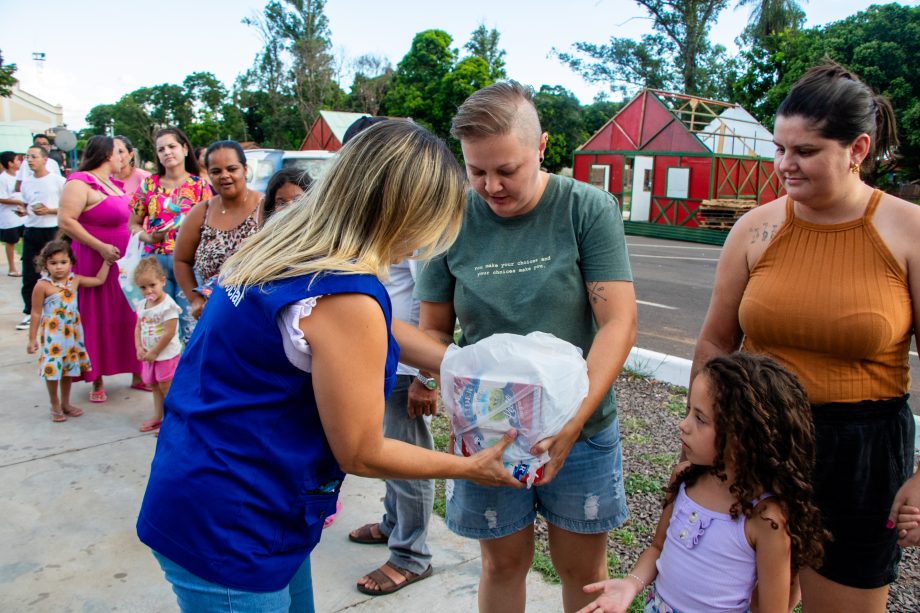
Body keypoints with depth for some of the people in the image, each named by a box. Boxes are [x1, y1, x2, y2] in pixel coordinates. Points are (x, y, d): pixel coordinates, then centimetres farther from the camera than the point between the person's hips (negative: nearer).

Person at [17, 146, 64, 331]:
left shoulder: (58, 181, -3)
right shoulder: (26, 183, 12)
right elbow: (26, 207, 22)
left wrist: (49, 210, -15)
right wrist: (23, 211, 0)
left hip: (52, 231, -5)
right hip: (31, 231, 5)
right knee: (29, 274, 4)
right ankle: (29, 312, 14)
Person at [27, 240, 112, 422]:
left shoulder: (75, 280, -1)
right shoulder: (42, 286, -14)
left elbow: (99, 280, 13)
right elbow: (36, 313, -9)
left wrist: (106, 261, 10)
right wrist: (32, 338, -6)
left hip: (72, 332, 5)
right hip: (52, 333, -5)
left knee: (69, 368, 15)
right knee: (52, 368, 1)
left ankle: (65, 403, 31)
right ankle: (55, 405, 20)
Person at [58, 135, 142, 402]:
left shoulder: (114, 184, 12)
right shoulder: (81, 183, -11)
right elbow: (66, 221, -19)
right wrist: (100, 247, -21)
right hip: (96, 264, -7)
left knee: (129, 317, 10)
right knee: (98, 320, 3)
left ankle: (137, 374, 19)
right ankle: (97, 380, 15)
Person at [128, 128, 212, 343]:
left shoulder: (200, 185, 5)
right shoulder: (149, 184, 9)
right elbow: (133, 224, 12)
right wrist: (148, 237, -7)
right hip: (156, 260, 2)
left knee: (190, 321, -1)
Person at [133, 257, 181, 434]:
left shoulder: (168, 305, -20)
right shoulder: (142, 305, 4)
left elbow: (169, 333, -22)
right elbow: (138, 328, 9)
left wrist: (154, 352, -17)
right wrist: (139, 348, -5)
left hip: (166, 354, -8)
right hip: (149, 355, 8)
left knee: (166, 387, -1)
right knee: (155, 386, 18)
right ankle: (158, 416, 31)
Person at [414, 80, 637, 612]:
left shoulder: (589, 209, -10)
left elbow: (619, 323, -14)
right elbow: (433, 330, 3)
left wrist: (573, 420, -24)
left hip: (582, 429, 0)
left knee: (583, 570, 16)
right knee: (504, 564, 17)